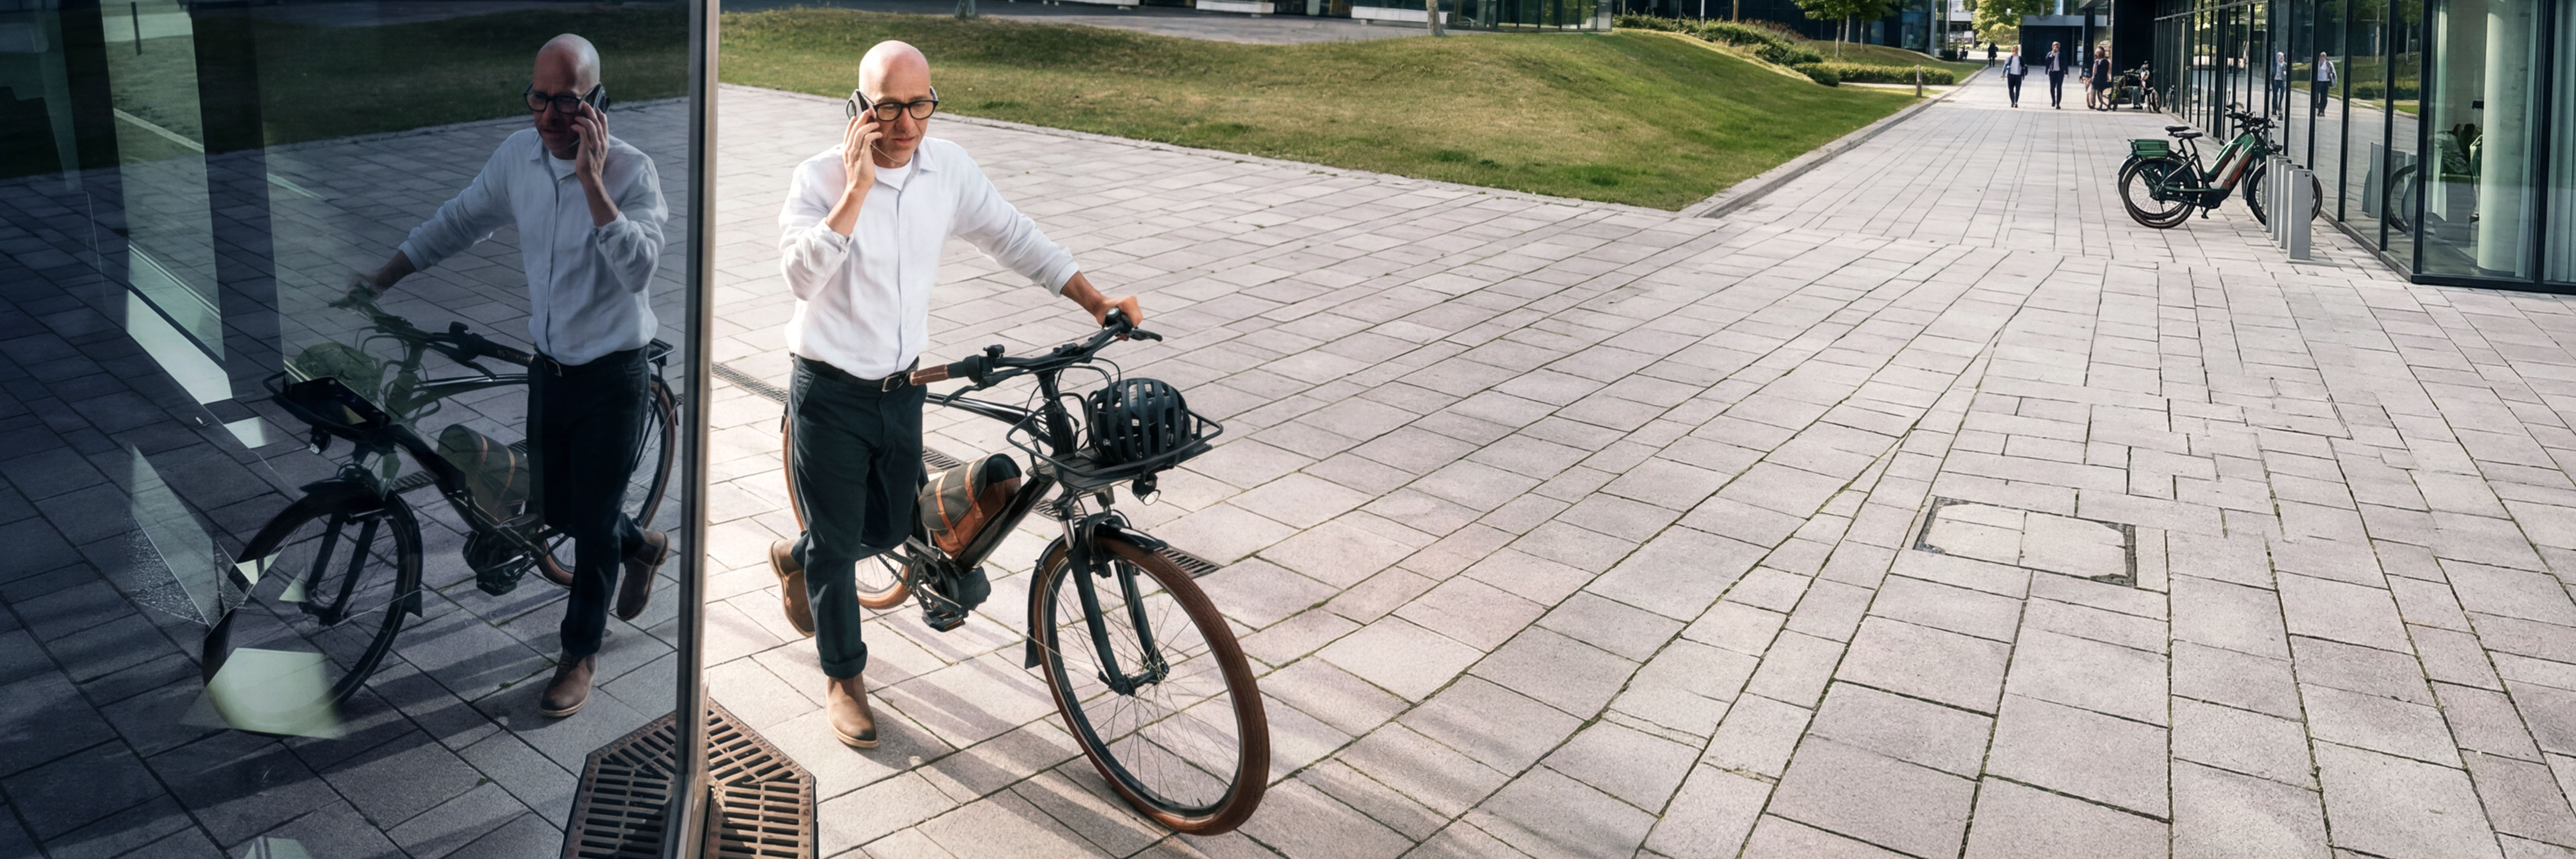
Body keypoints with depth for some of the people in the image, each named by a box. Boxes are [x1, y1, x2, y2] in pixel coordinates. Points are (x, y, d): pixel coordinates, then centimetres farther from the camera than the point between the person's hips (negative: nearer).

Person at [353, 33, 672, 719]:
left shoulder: (630, 171, -19)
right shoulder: (518, 157, -2)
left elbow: (639, 269, -33)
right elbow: (461, 221, 13)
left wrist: (591, 180, -34)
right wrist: (382, 278, 11)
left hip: (611, 377, -6)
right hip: (550, 367, 6)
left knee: (594, 520, 5)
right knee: (556, 509, 18)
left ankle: (581, 652, 24)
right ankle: (642, 547, 47)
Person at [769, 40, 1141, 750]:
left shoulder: (949, 169, -4)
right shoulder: (821, 177, -18)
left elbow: (1012, 237, 6)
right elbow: (803, 275, -31)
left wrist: (1098, 302, 2)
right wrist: (858, 187, -33)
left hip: (900, 389, 5)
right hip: (830, 394, -5)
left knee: (890, 529, 18)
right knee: (838, 543, 7)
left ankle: (797, 559, 51)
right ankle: (844, 677, 29)